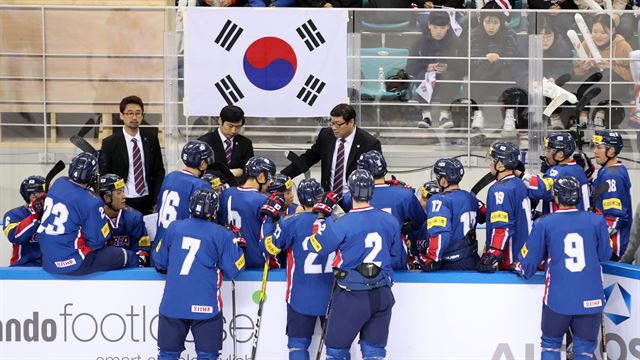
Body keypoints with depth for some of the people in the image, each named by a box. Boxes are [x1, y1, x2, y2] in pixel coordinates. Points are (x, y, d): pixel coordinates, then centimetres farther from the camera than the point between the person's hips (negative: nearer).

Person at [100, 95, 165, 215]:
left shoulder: (151, 138, 6)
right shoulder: (110, 143, -3)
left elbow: (158, 171, 10)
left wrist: (156, 201, 2)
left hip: (147, 201, 3)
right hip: (123, 203, -2)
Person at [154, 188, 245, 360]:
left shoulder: (174, 227, 6)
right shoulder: (222, 235, -3)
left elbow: (160, 261, 13)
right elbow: (232, 270, -1)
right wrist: (235, 243, 14)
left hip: (172, 304, 3)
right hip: (205, 306, -3)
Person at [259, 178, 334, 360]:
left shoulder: (291, 223, -12)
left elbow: (268, 247, -2)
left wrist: (270, 220, 9)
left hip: (301, 297, -2)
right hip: (333, 296, 2)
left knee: (298, 344, 7)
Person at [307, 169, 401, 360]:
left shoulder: (342, 224, -17)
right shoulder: (390, 221, -1)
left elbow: (316, 246, -5)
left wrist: (321, 215, 4)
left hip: (351, 297, -4)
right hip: (382, 296, 4)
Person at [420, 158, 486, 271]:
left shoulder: (439, 201, -16)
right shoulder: (470, 198, 8)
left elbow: (439, 233, -25)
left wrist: (430, 260, -20)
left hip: (449, 266, -7)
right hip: (472, 263, 7)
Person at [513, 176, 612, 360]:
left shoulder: (544, 224, -4)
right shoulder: (597, 221, -2)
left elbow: (529, 261, 2)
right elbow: (604, 255, 9)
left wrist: (519, 269, 24)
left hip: (558, 299, -1)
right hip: (590, 300, 1)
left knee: (550, 344, 17)